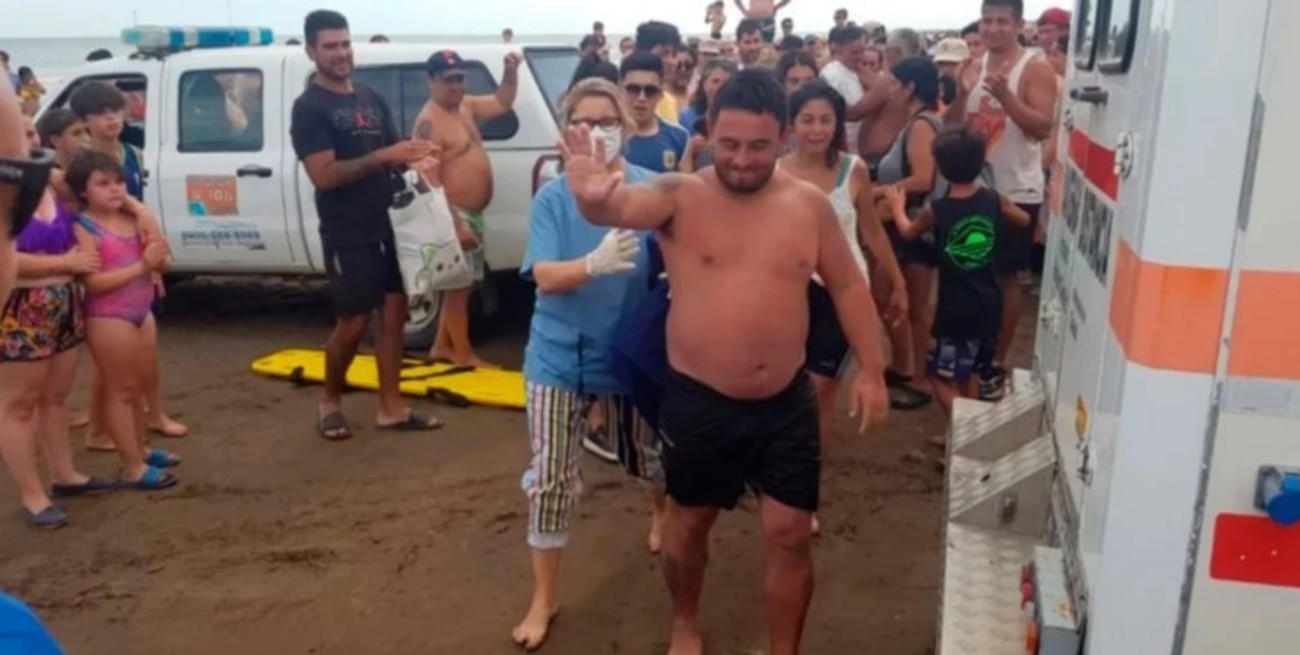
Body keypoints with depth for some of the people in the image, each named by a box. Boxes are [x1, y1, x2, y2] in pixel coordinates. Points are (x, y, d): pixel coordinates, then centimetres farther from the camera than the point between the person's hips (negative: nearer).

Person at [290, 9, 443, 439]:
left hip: (386, 224, 7)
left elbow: (391, 155, 20)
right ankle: (330, 403, 22)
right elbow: (324, 176, -19)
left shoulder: (371, 100, 14)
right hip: (346, 234, -6)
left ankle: (391, 409, 14)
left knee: (394, 311, 5)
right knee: (353, 322, 0)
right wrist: (382, 157, -26)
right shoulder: (309, 108, -8)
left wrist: (412, 157, -3)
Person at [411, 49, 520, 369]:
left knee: (462, 284, 15)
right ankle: (463, 354, 6)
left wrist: (511, 72, 3)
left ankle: (441, 347, 25)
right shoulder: (430, 122, -16)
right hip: (454, 215, -9)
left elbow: (503, 103, 22)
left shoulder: (466, 106, 11)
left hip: (474, 214, 9)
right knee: (459, 285, -2)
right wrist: (456, 223, -25)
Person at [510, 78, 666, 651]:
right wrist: (596, 263, -38)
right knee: (551, 477, 2)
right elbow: (545, 278, -19)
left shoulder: (652, 189, -8)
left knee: (642, 454, 21)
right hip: (560, 354, 0)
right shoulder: (552, 198, -9)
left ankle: (663, 512, 57)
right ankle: (543, 599, 18)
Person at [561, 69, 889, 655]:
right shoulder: (680, 196, -10)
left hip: (786, 402, 2)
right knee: (690, 521, 17)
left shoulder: (810, 205, -1)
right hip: (698, 400, -1)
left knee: (791, 533, 7)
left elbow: (848, 287, 7)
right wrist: (594, 199, -57)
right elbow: (625, 206, -32)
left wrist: (870, 370, 2)